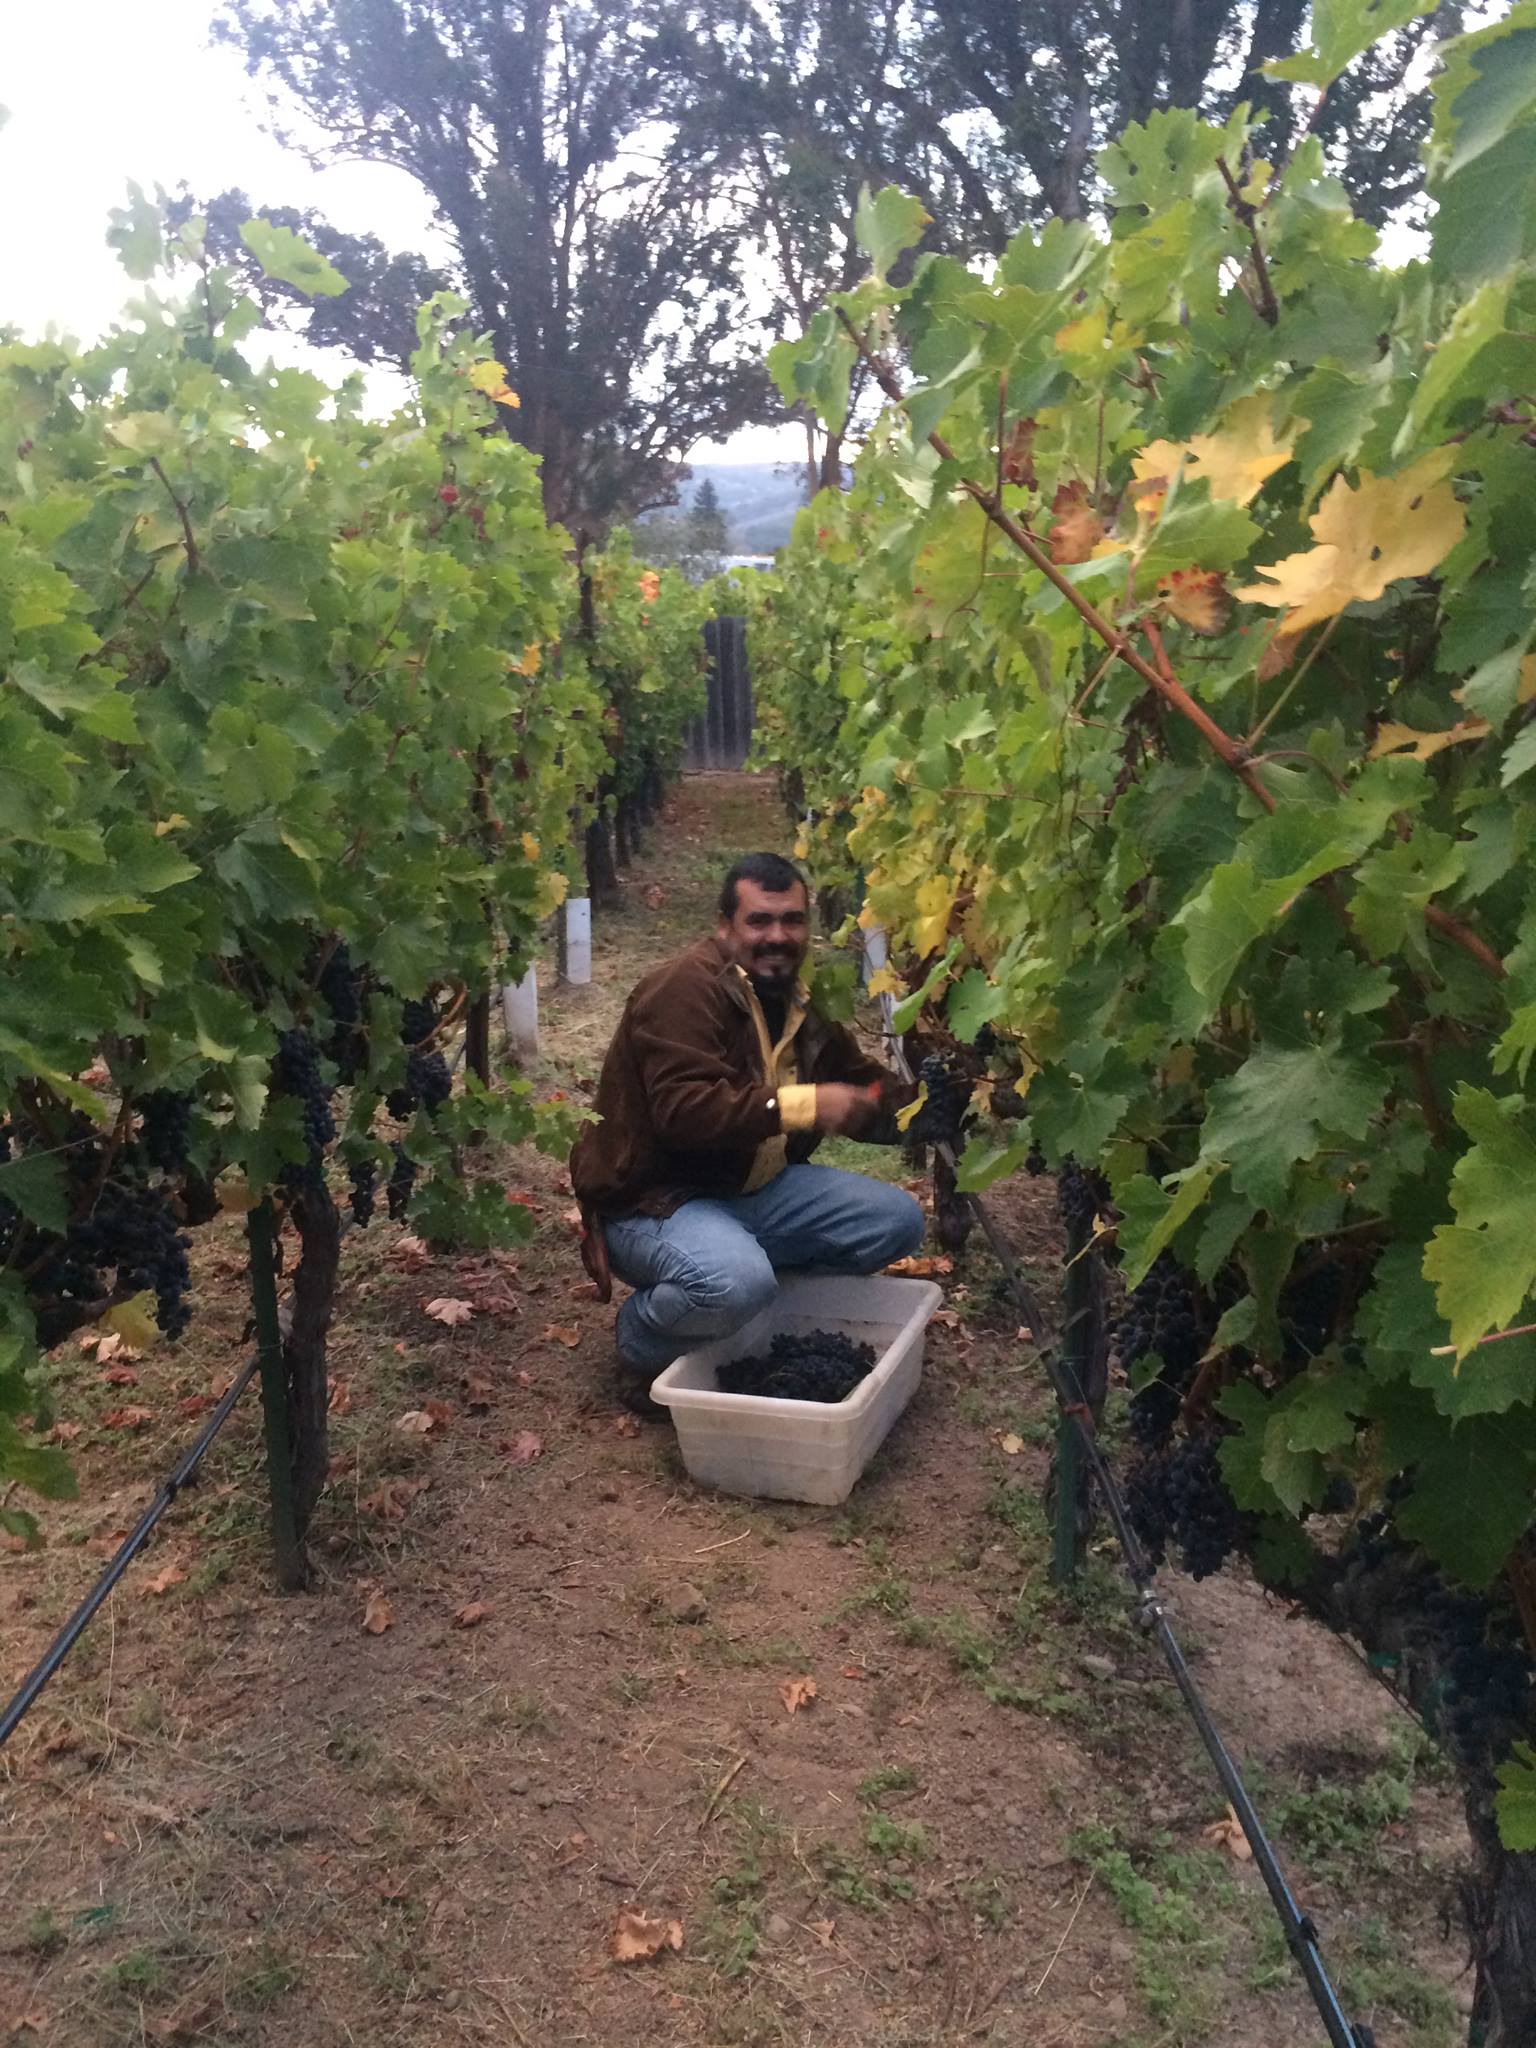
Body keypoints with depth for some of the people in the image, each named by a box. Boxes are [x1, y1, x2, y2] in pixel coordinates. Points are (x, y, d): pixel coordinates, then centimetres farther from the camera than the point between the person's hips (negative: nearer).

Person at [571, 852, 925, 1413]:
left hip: (757, 1189, 8)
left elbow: (859, 1082, 18)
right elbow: (683, 1110, -32)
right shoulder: (685, 988, -19)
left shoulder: (799, 999, 8)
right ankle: (644, 1349, -4)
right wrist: (801, 1105, -35)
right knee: (737, 1282, -38)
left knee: (897, 1220, -3)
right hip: (654, 1199, -8)